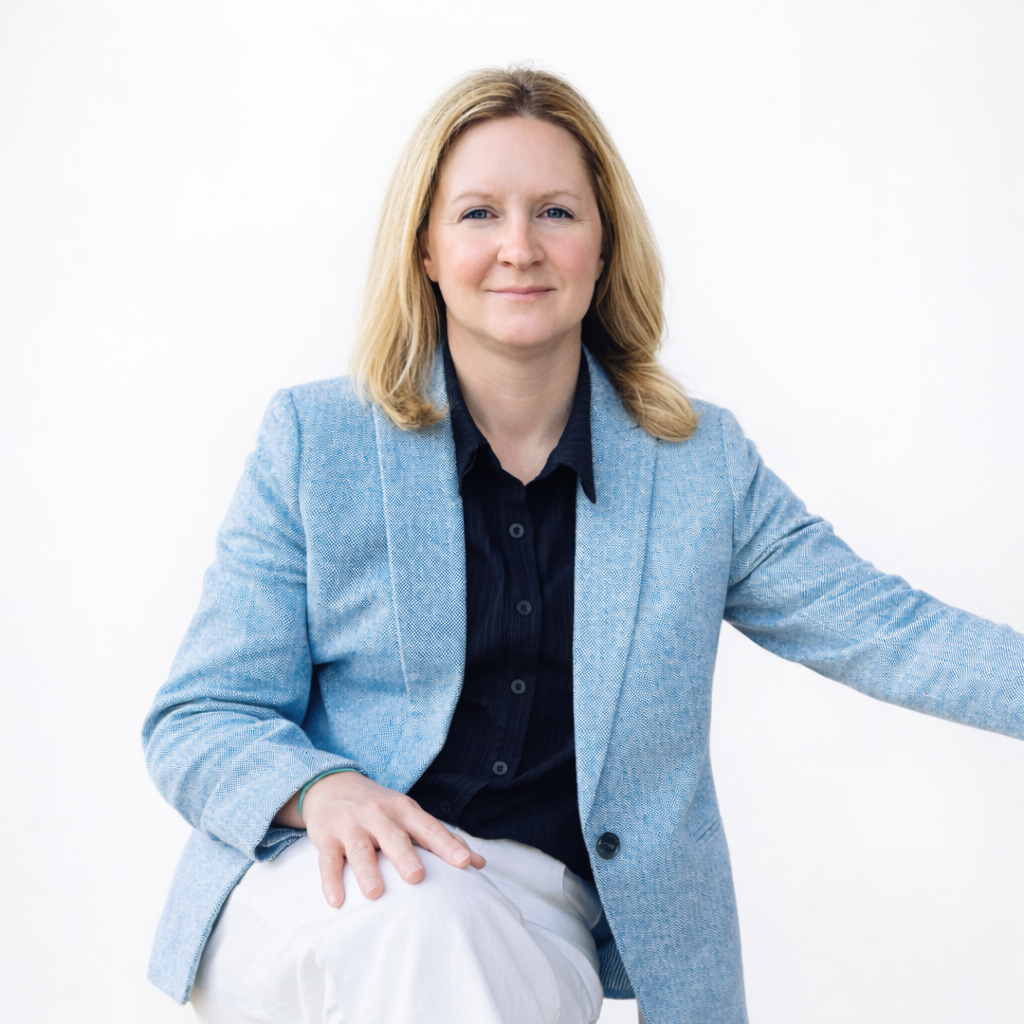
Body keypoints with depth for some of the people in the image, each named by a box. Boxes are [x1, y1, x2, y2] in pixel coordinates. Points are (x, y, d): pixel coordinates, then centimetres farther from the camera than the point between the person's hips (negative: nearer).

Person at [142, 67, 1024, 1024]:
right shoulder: (314, 442, 0)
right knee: (426, 925, -34)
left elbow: (879, 630, 4)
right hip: (327, 894, -2)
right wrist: (325, 791, -21)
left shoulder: (700, 463, 6)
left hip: (537, 920, 3)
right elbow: (197, 721, 0)